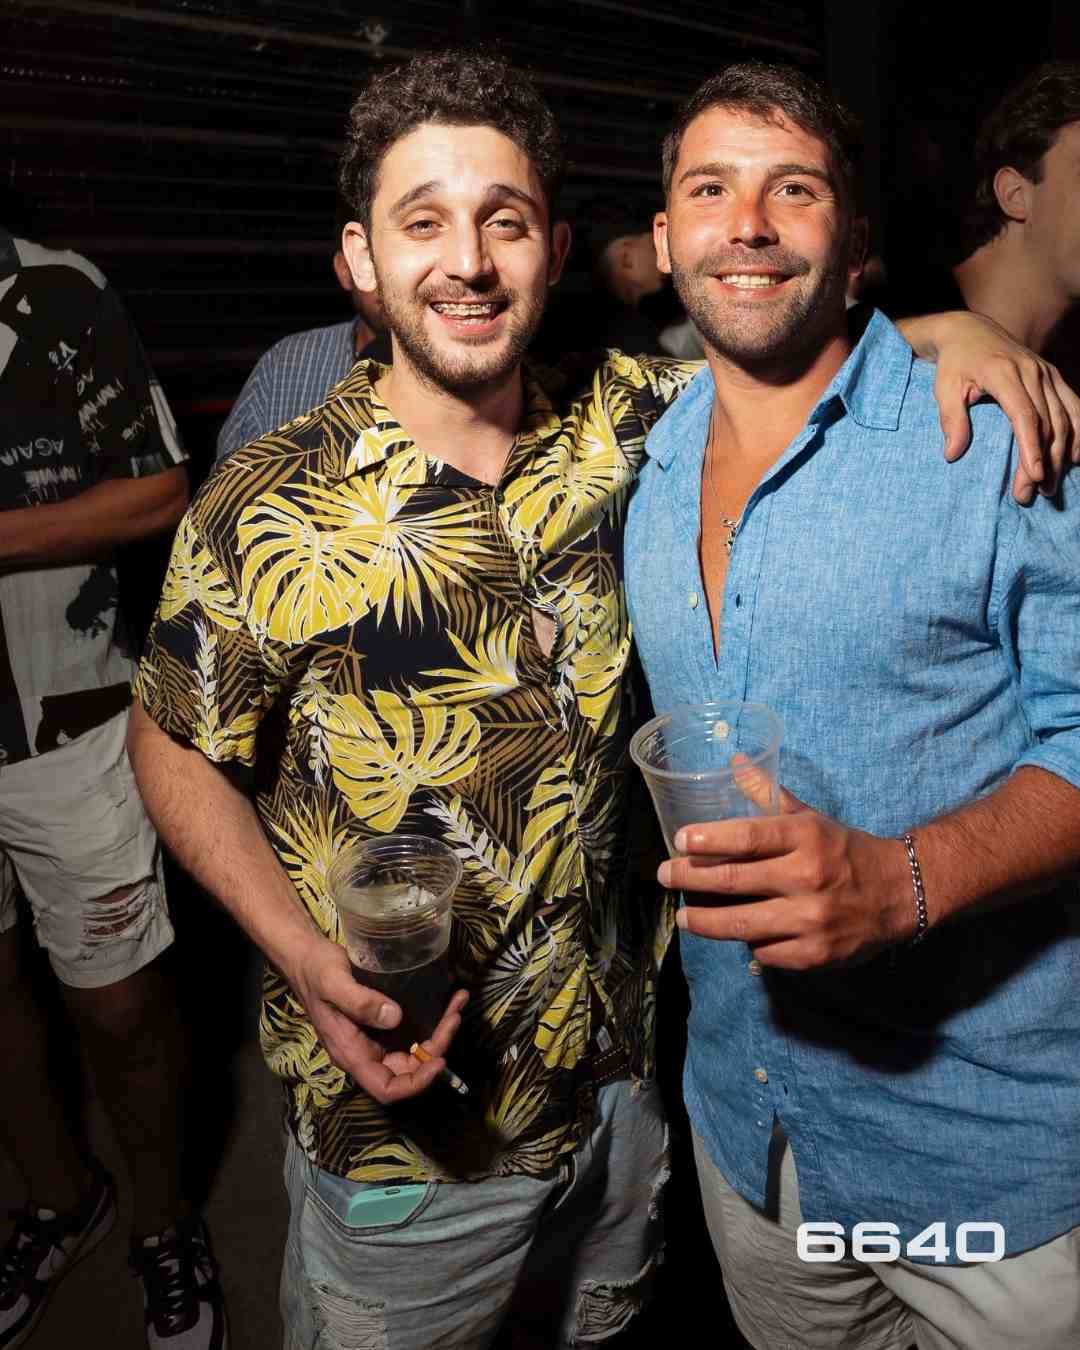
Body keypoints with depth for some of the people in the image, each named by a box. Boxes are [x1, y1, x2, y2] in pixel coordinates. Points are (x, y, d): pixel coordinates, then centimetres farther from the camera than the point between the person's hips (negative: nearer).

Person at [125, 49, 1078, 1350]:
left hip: (625, 1077, 4)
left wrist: (946, 331, -14)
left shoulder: (626, 423, -7)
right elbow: (176, 744, -6)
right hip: (401, 1110, -3)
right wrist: (304, 952, -19)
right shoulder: (264, 513, -17)